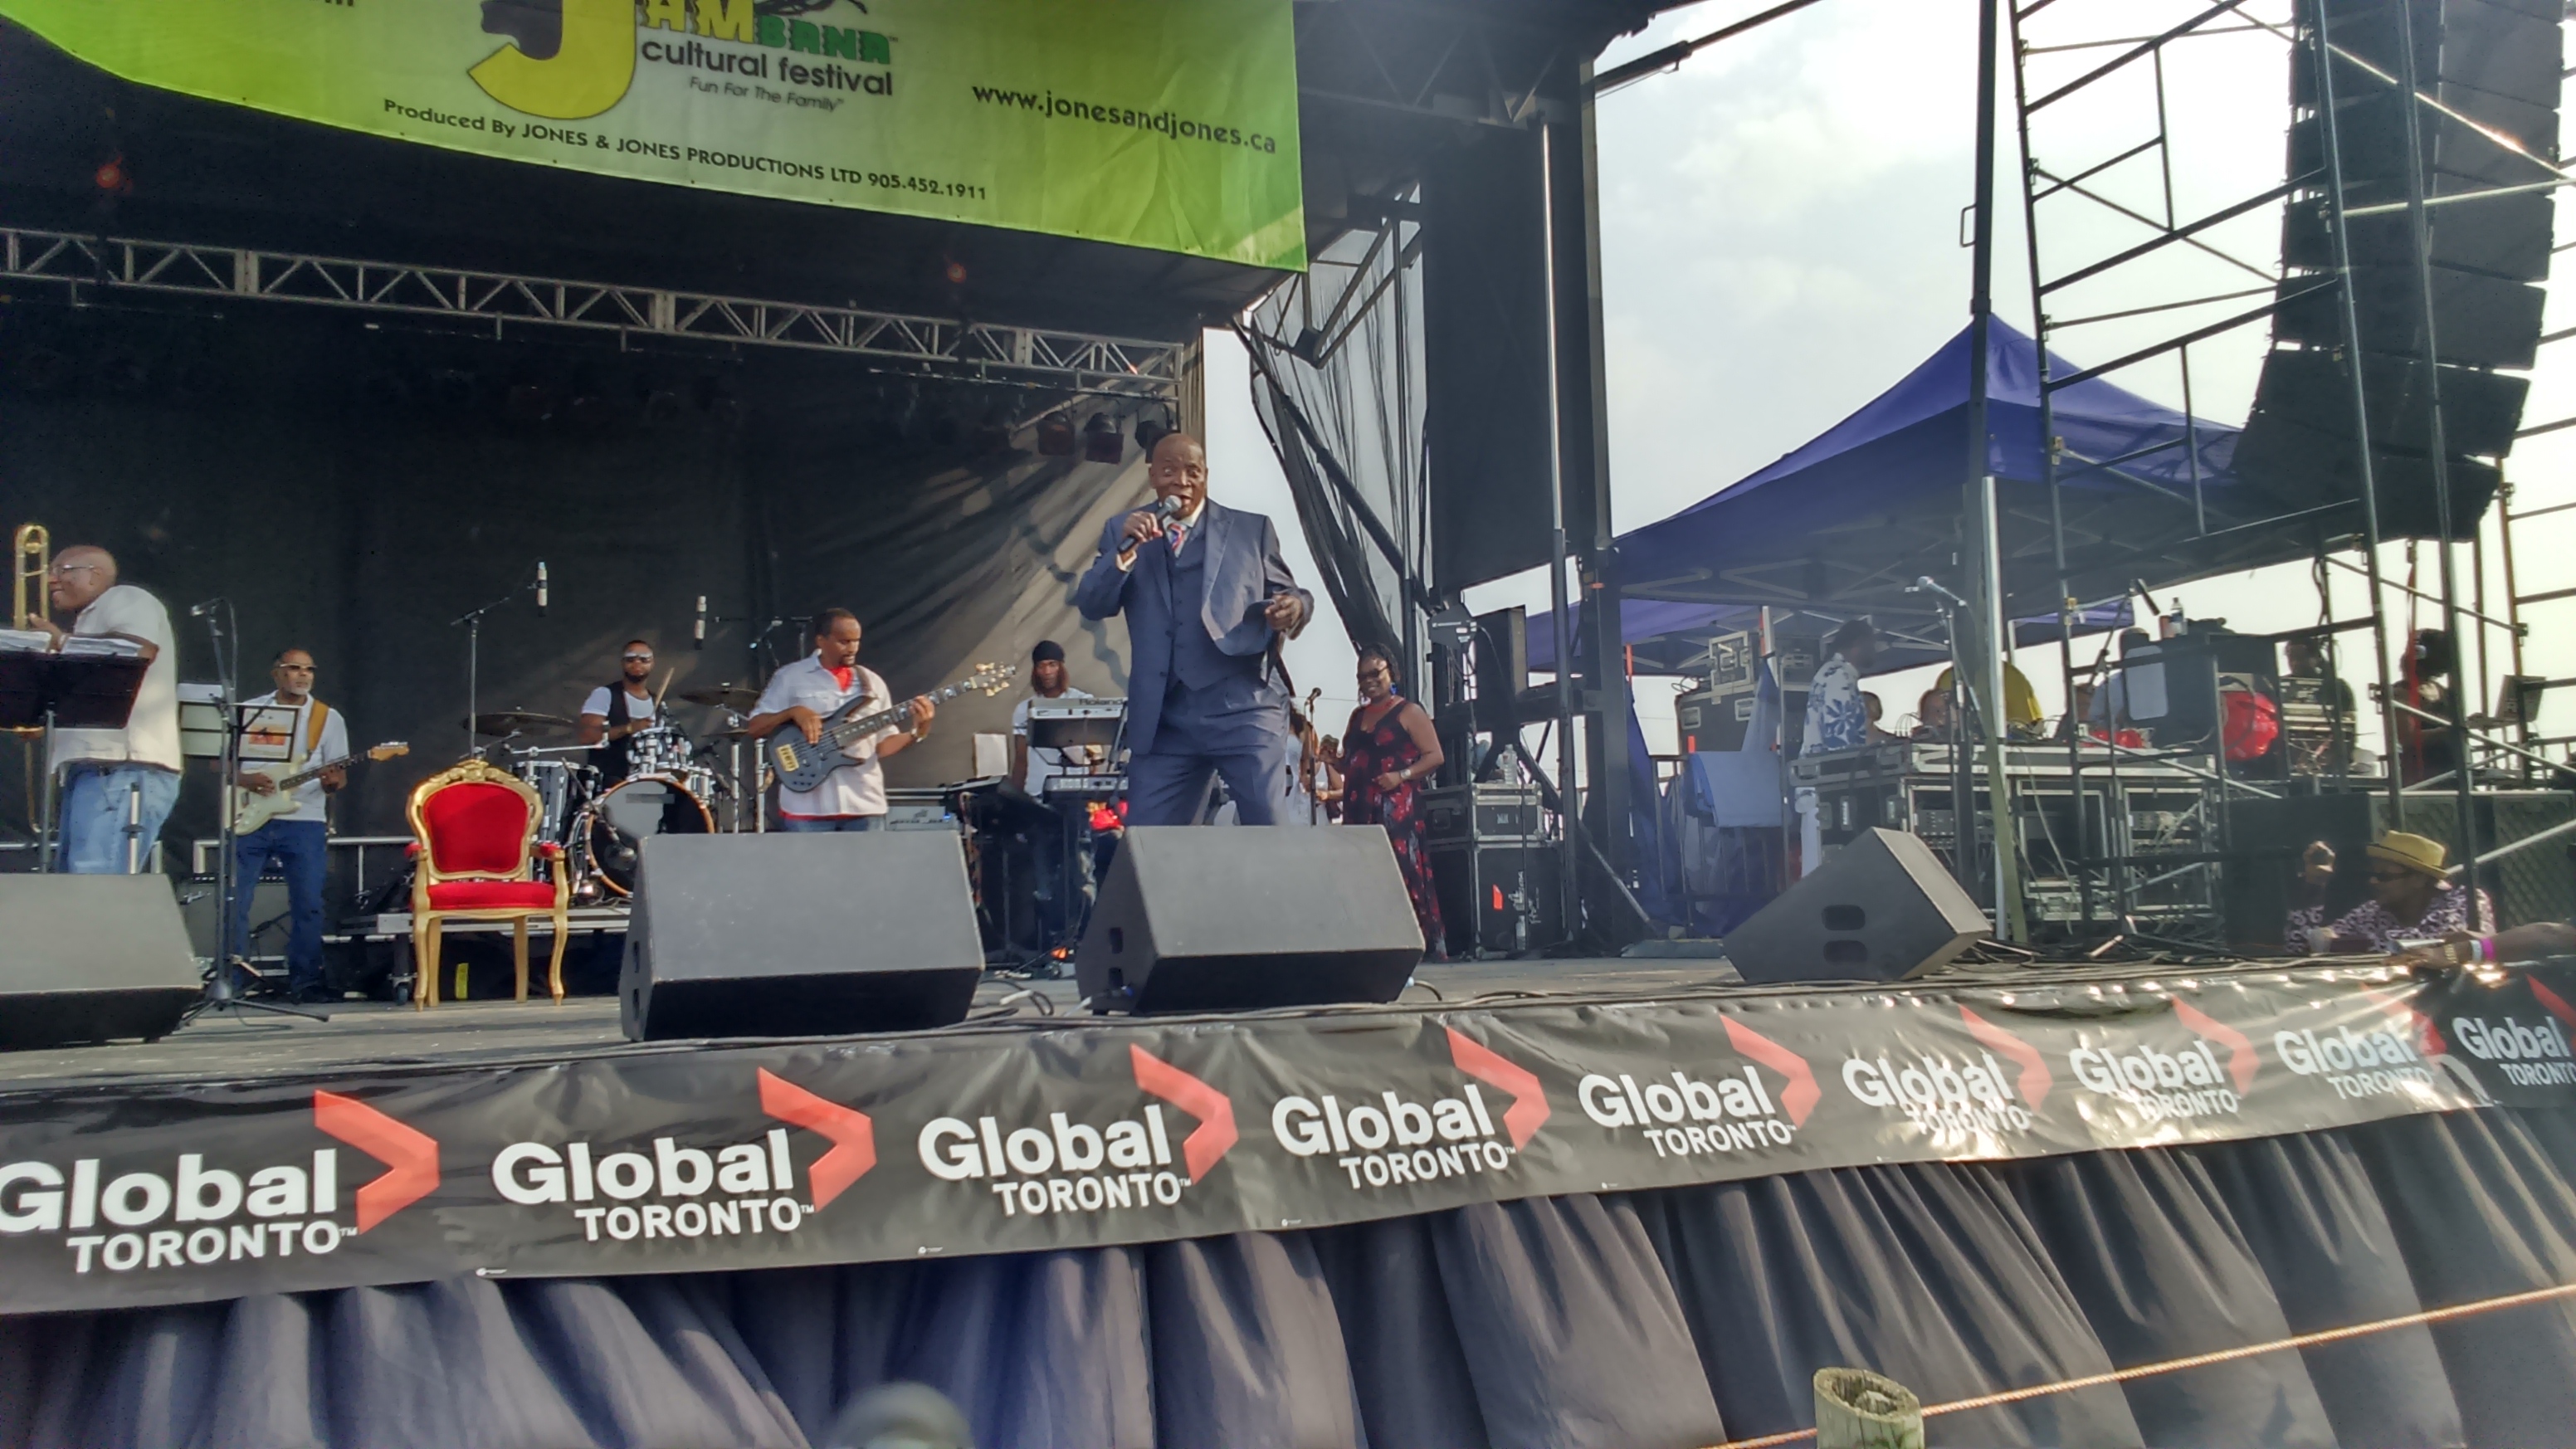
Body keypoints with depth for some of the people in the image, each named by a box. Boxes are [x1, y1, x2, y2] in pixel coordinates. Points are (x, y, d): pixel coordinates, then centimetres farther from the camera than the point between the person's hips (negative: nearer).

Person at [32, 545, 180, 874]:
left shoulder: (126, 599, 4)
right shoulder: (89, 624, 33)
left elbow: (137, 652, -17)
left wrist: (61, 640, -6)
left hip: (123, 771, -10)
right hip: (91, 769, 10)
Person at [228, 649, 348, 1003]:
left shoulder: (329, 718, 8)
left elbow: (339, 772, 6)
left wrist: (333, 782, -17)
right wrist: (244, 779, -11)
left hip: (304, 821, 0)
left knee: (308, 904, -3)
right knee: (235, 900, -1)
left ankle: (303, 981, 5)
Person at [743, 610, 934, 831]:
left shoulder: (872, 683, 12)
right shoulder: (790, 678, 1)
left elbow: (882, 745, 11)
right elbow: (752, 728, 0)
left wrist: (917, 732, -7)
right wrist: (793, 712, -16)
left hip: (864, 805, 3)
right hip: (807, 806, -3)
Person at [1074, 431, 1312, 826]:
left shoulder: (1252, 529, 8)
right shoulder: (1123, 532, 11)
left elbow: (1288, 595, 10)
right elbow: (1091, 606, 2)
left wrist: (1294, 608, -14)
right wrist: (1124, 551, -14)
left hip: (1244, 710, -2)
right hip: (1163, 720, 2)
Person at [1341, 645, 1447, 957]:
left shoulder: (1409, 712, 2)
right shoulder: (1358, 716, 21)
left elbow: (1434, 756, -4)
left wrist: (1402, 775, -16)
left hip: (1396, 807, -6)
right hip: (1360, 810, 6)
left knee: (1402, 873, -14)